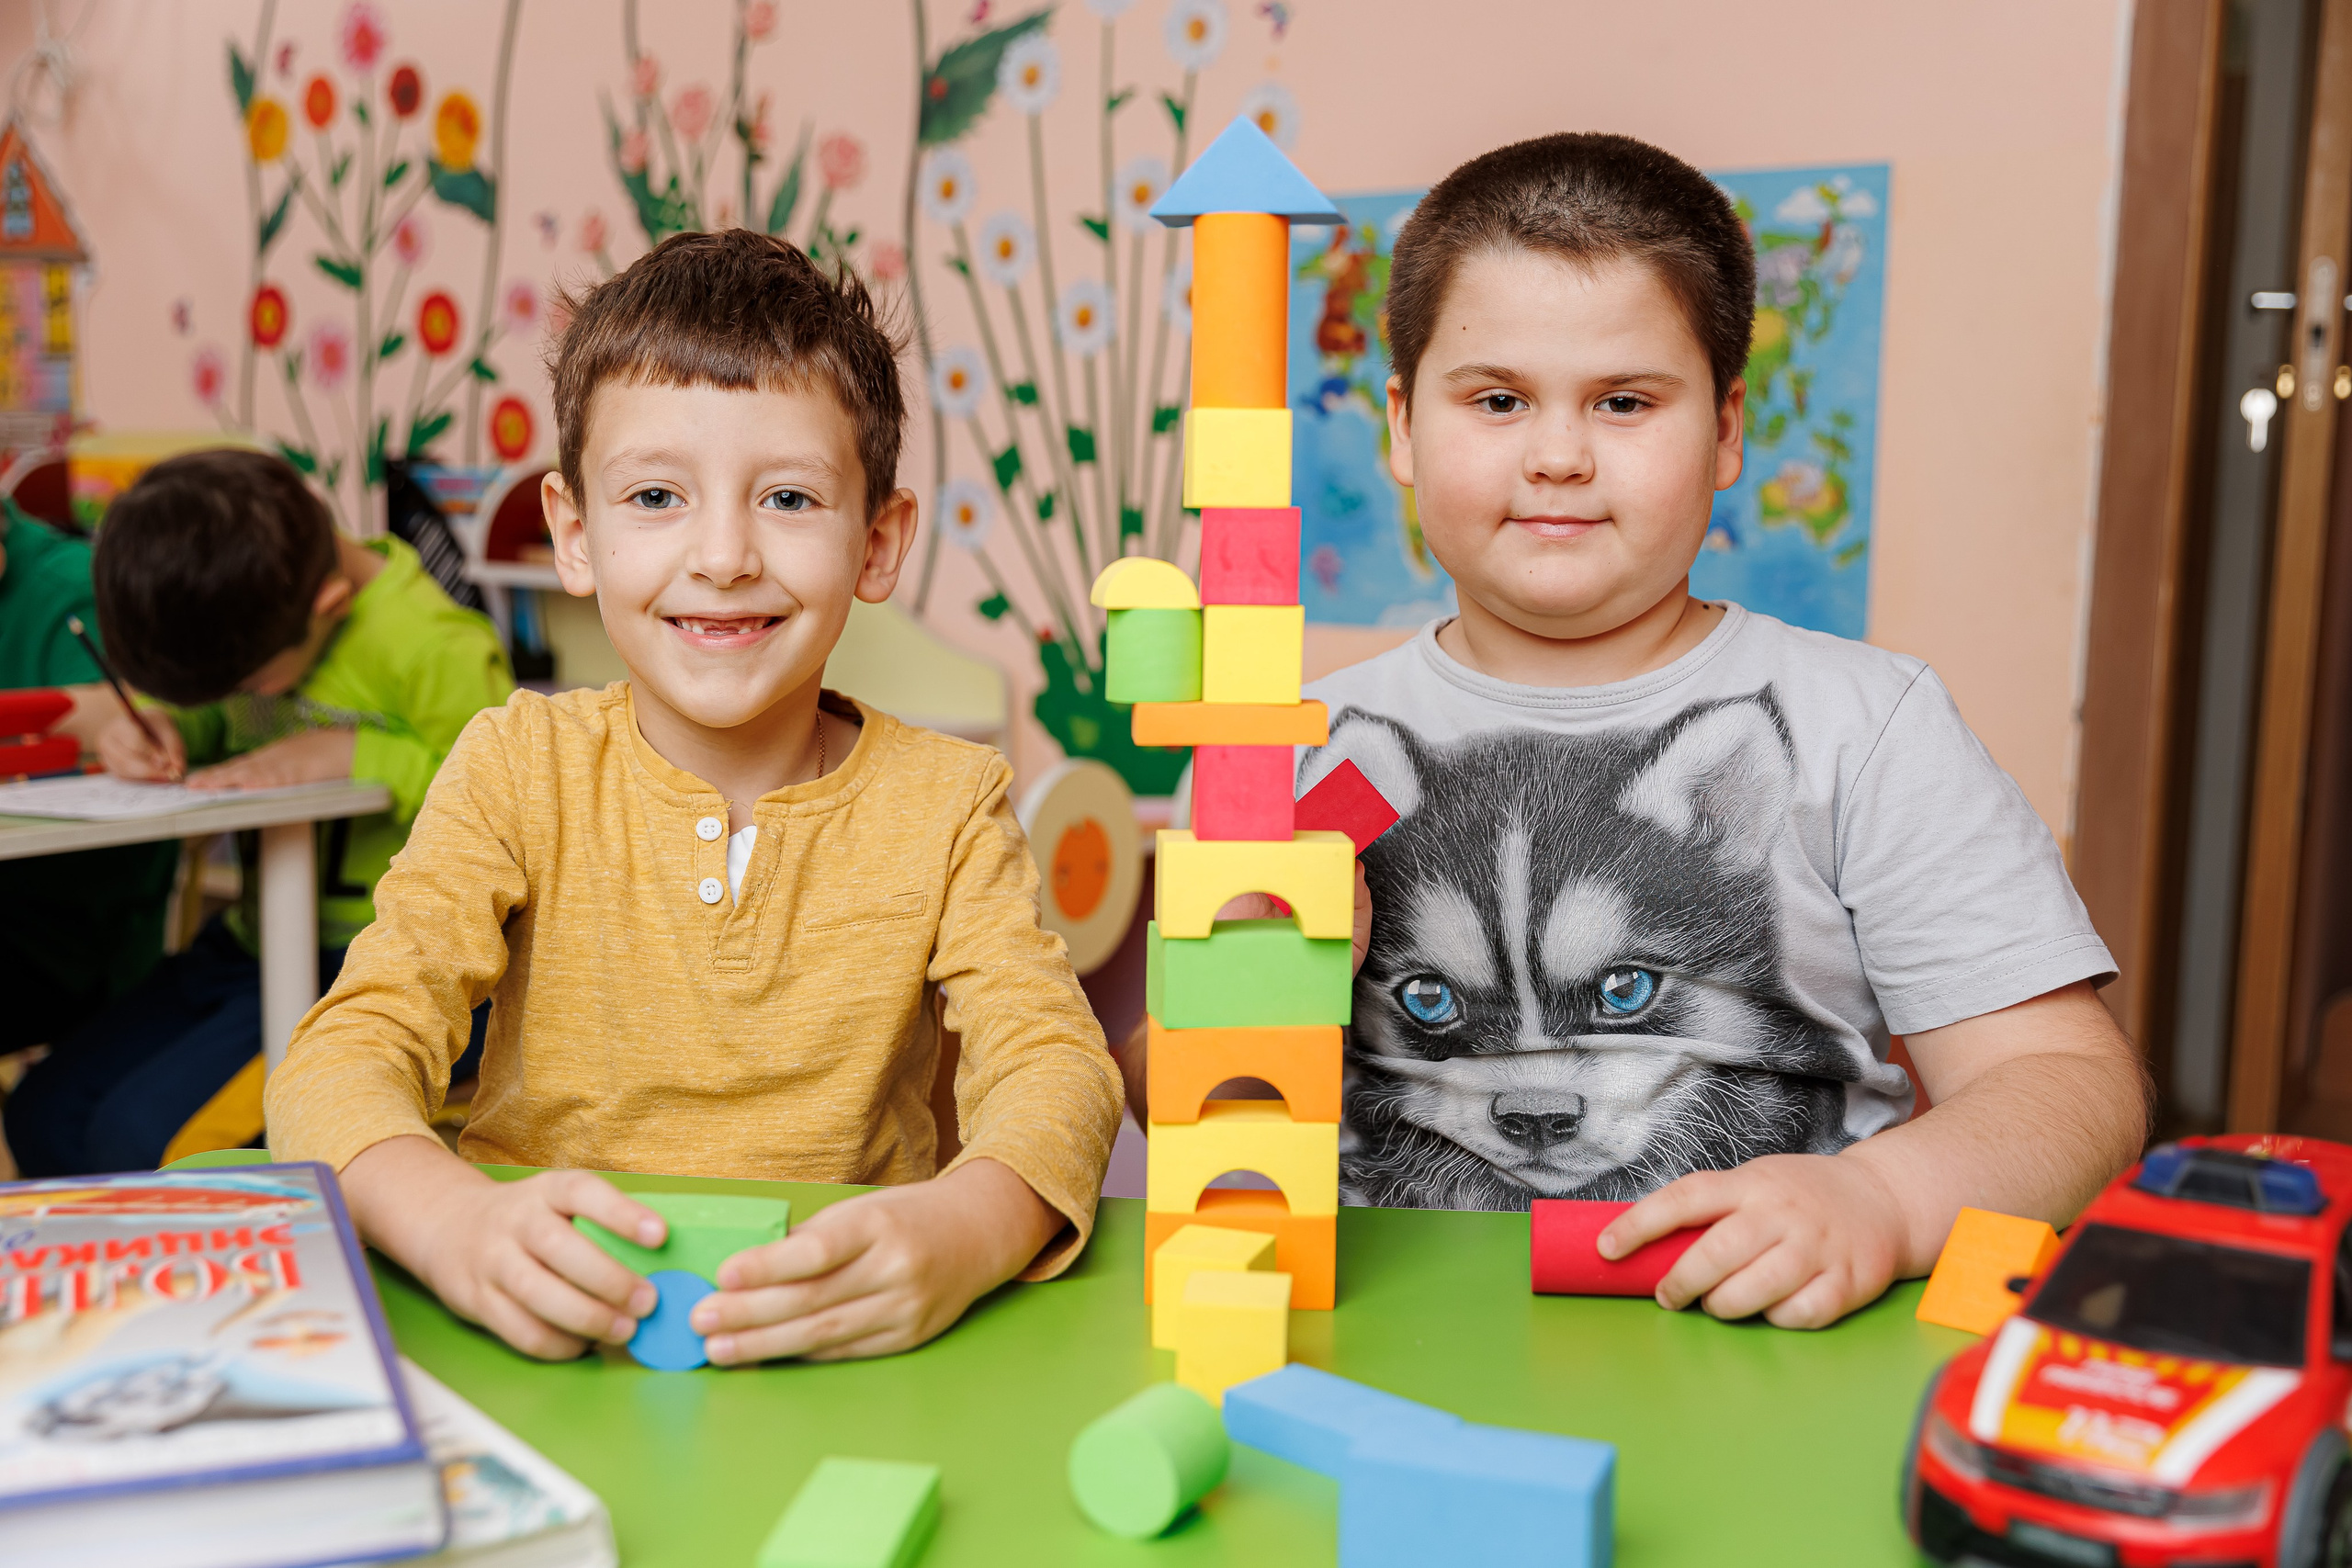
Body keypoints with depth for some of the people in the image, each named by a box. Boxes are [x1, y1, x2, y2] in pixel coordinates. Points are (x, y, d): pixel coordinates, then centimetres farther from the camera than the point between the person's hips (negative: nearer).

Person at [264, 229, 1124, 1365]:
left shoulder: (945, 804, -2)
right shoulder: (520, 769, -2)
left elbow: (1053, 1067, -12)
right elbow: (345, 1055, -10)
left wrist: (962, 1231, -36)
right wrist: (453, 1221, -33)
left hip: (839, 1351, -1)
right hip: (538, 1349, 2)